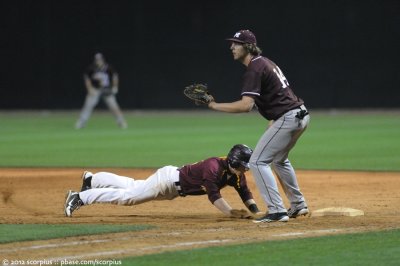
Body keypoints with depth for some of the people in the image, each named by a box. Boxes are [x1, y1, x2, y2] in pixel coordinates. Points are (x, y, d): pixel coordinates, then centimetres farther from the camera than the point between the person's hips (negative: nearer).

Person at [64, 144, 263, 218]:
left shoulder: (236, 174, -7)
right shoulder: (214, 167, -32)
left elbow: (245, 194, -5)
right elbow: (214, 196, -40)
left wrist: (255, 211, -22)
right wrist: (231, 213, -50)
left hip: (174, 189, 8)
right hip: (170, 179, -8)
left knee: (133, 188, 21)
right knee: (128, 195, -5)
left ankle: (91, 180, 37)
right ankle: (79, 198, 2)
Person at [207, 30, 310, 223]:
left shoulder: (254, 69, -15)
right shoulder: (265, 62, 17)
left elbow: (245, 105, -26)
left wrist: (214, 106, -21)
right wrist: (273, 122, 20)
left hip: (287, 118, -10)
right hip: (300, 115, 10)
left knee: (258, 161, -9)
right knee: (278, 159, 28)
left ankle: (277, 211, -14)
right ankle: (298, 206, 34)